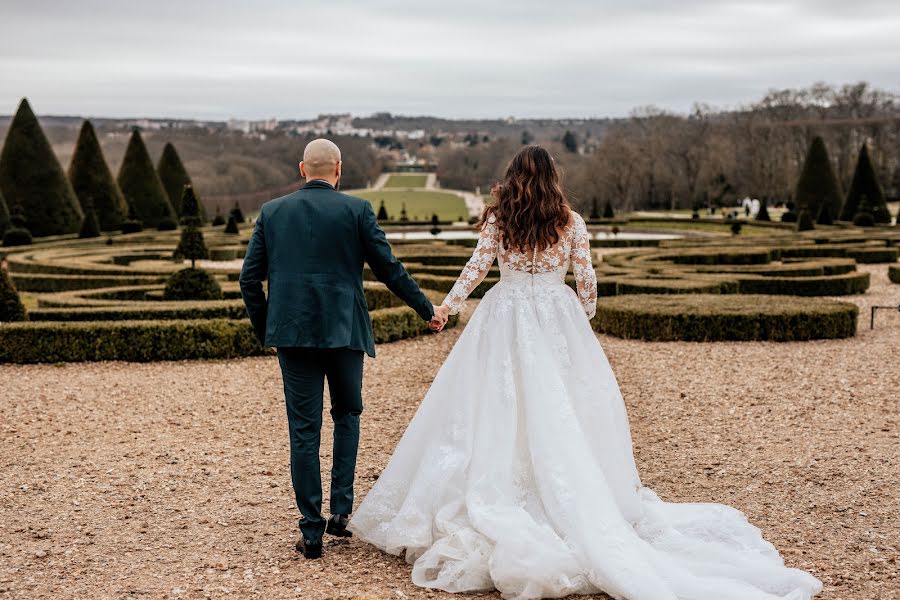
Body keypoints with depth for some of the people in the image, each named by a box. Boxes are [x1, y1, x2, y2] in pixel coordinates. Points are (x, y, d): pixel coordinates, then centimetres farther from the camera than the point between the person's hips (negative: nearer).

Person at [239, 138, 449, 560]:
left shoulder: (271, 211, 5)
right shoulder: (356, 210, -2)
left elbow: (249, 278, 5)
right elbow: (388, 269, -1)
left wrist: (265, 330, 17)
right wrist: (428, 310, 11)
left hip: (292, 333, 1)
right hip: (344, 331, -1)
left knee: (304, 430, 5)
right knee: (347, 413, 20)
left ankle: (311, 532, 8)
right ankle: (341, 509, 12)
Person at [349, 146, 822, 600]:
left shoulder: (496, 220, 0)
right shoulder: (571, 223, 1)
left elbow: (476, 267, -1)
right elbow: (586, 280, 4)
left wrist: (450, 304, 10)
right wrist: (584, 317, 20)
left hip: (505, 319, 0)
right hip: (557, 319, 1)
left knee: (500, 409, 4)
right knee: (559, 409, 5)